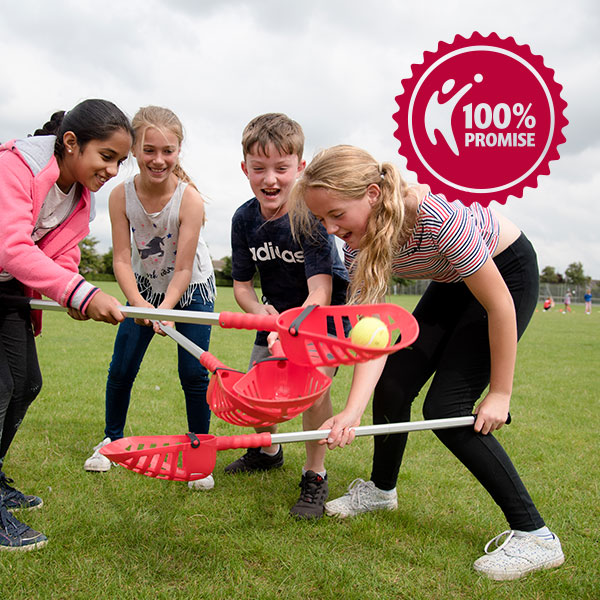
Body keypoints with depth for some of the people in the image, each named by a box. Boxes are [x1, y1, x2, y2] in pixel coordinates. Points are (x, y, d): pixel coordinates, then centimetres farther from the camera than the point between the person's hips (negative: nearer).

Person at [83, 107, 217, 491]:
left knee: (194, 373, -8)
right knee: (122, 368, 4)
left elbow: (183, 270, -26)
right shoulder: (121, 195, -19)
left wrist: (165, 309, -39)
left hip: (192, 289, -3)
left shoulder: (189, 199, -28)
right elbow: (122, 259, -20)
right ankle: (112, 441, 27)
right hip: (145, 288, 3)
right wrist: (138, 303, -36)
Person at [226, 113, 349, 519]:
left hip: (326, 308, -5)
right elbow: (242, 285, -5)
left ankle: (315, 474, -4)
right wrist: (260, 310, -27)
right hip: (276, 309, 6)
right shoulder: (245, 219, -14)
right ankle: (267, 451, 37)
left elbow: (320, 292, -39)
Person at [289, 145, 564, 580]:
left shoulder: (437, 219, -39)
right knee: (392, 385, 3)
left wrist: (499, 393, -19)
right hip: (452, 281, 7)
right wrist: (352, 411, -36)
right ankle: (382, 489, 30)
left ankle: (534, 536, -6)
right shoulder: (359, 240, -18)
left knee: (445, 408, -15)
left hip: (508, 272, -7)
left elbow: (499, 305, -28)